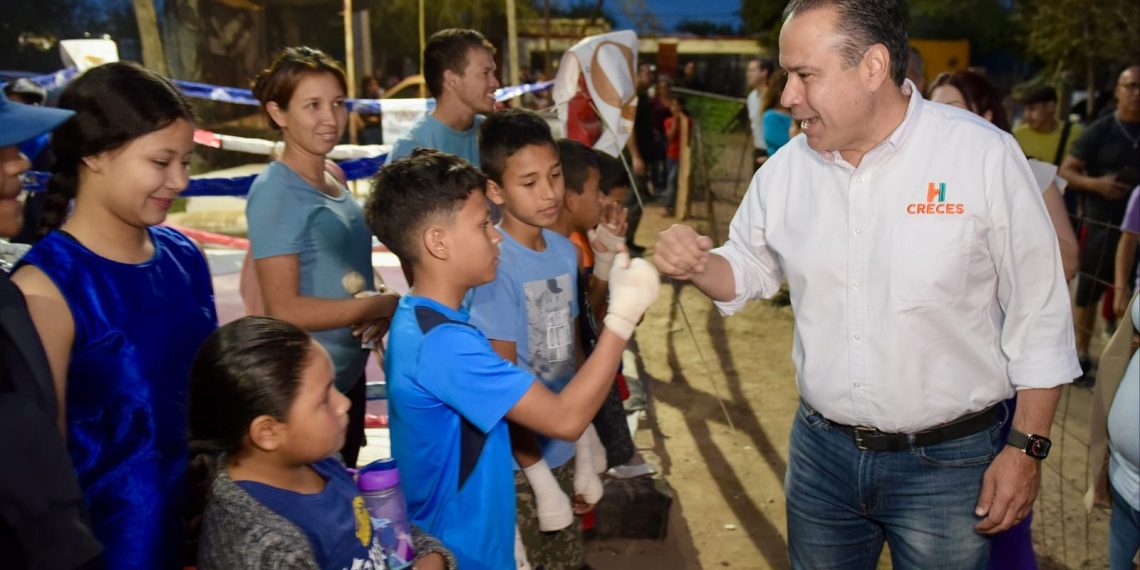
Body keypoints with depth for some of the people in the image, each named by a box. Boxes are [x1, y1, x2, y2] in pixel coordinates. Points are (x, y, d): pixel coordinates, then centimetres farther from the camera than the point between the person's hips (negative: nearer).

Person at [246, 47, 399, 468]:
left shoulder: (334, 179, 6)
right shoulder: (276, 192, -18)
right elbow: (285, 310, -22)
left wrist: (380, 310, -5)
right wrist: (385, 305, -17)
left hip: (349, 374, 8)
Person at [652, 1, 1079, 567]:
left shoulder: (985, 155, -14)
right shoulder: (785, 169, -2)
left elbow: (1038, 317, -8)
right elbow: (746, 270, 12)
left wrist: (1027, 449, -7)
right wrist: (695, 264, -10)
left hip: (947, 460, -3)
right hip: (820, 450, 4)